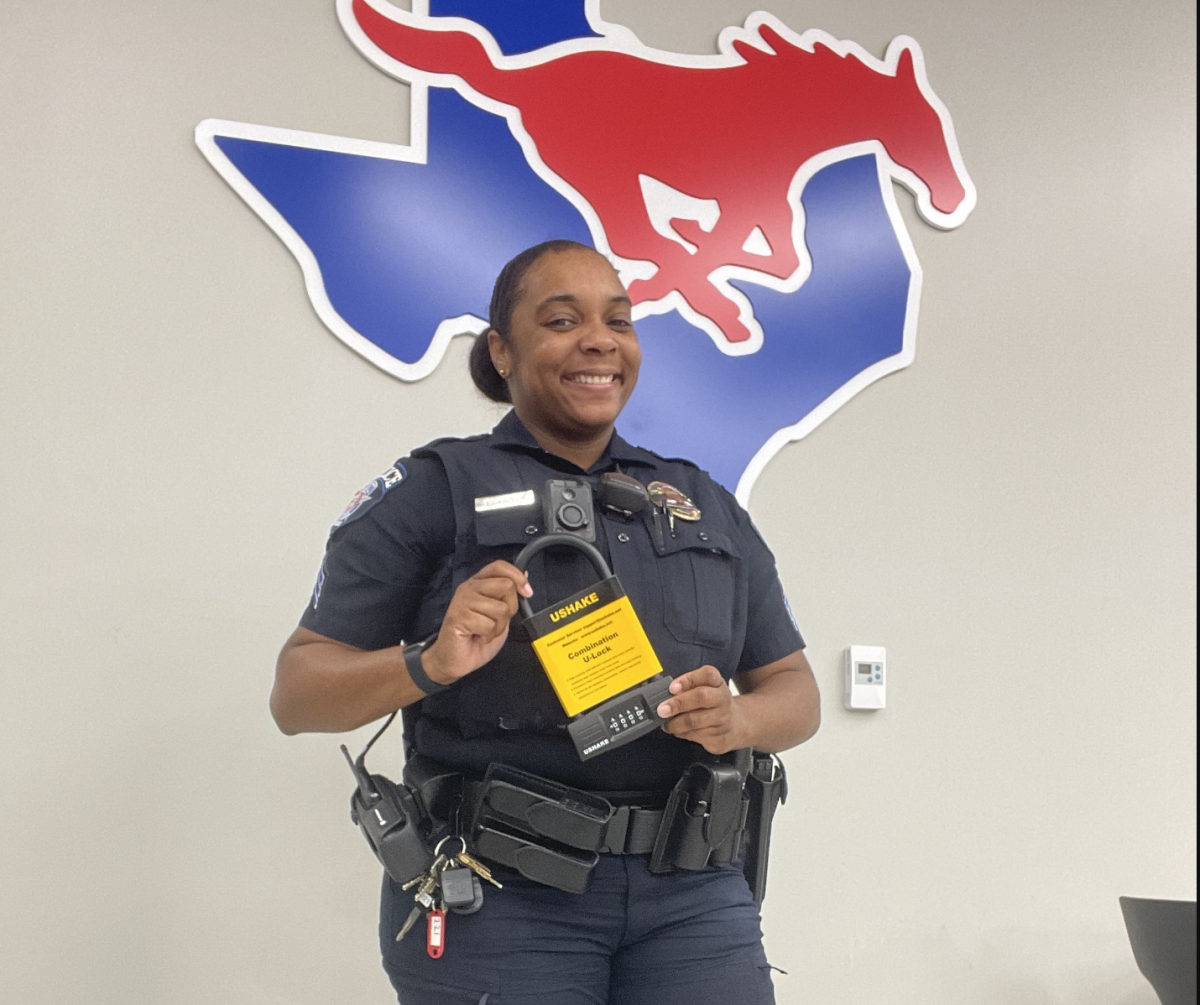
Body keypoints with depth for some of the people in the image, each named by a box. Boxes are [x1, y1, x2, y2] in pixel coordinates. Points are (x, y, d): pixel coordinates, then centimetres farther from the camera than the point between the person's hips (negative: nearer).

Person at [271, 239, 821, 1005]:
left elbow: (796, 692, 16)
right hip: (497, 893, -3)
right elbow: (297, 695, -1)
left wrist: (738, 720, -7)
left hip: (691, 894, 4)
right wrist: (430, 663, -21)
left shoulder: (708, 507, 15)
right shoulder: (433, 492, 2)